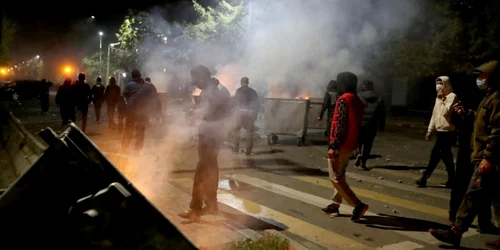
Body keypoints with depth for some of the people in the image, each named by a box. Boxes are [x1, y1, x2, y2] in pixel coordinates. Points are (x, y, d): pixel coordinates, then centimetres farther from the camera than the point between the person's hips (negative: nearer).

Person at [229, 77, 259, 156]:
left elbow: (236, 102, -4)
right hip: (251, 113, 3)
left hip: (241, 112, -3)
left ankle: (236, 148, 15)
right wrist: (255, 115, 13)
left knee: (236, 130, 13)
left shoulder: (239, 90, 0)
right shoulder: (253, 91, 10)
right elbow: (257, 104, 7)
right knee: (250, 132, 6)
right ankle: (248, 151, 6)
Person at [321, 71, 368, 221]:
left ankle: (358, 205, -7)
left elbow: (341, 126, -22)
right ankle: (335, 205, 24)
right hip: (350, 145, 9)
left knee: (335, 178, -3)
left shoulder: (344, 100, -16)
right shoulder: (357, 101, 12)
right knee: (340, 176, 17)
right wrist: (356, 144, 20)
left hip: (341, 146, -9)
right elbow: (356, 124, 15)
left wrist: (333, 147, -21)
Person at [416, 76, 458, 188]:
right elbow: (434, 114, 18)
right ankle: (451, 180, 18)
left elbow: (446, 112, -23)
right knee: (446, 156, 11)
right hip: (441, 131, 9)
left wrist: (442, 99, -15)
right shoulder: (439, 97, 17)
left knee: (435, 154, -7)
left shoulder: (452, 96, -9)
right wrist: (429, 130, 16)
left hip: (447, 132, -9)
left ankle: (424, 178, -3)